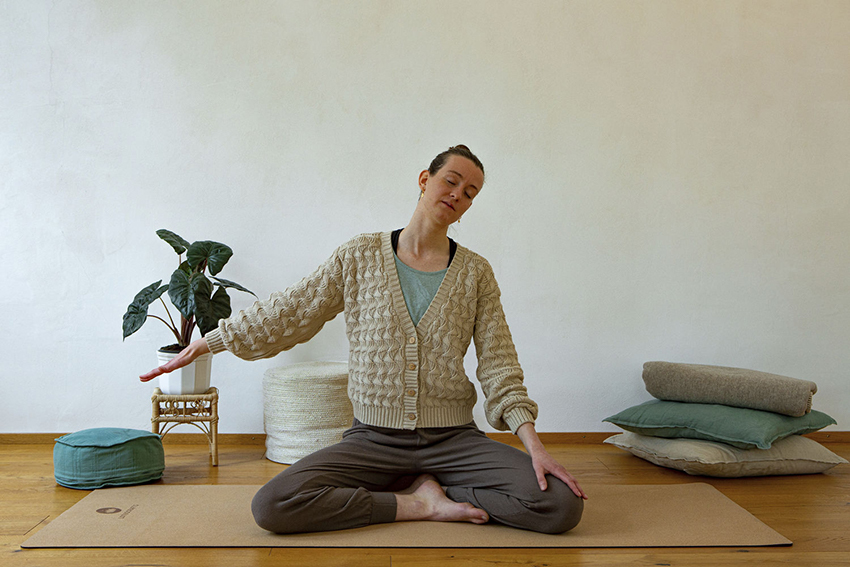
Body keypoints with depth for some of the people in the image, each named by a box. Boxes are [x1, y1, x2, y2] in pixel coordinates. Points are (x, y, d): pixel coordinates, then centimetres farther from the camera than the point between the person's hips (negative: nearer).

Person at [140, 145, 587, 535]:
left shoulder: (475, 272, 4)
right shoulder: (361, 256, 2)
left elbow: (498, 364, 0)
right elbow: (287, 314, 6)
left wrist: (533, 444, -12)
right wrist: (202, 345, 7)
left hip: (452, 438, 1)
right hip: (374, 438, 0)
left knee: (561, 506, -22)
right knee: (271, 507, -25)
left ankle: (417, 486, -4)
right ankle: (420, 502, -9)